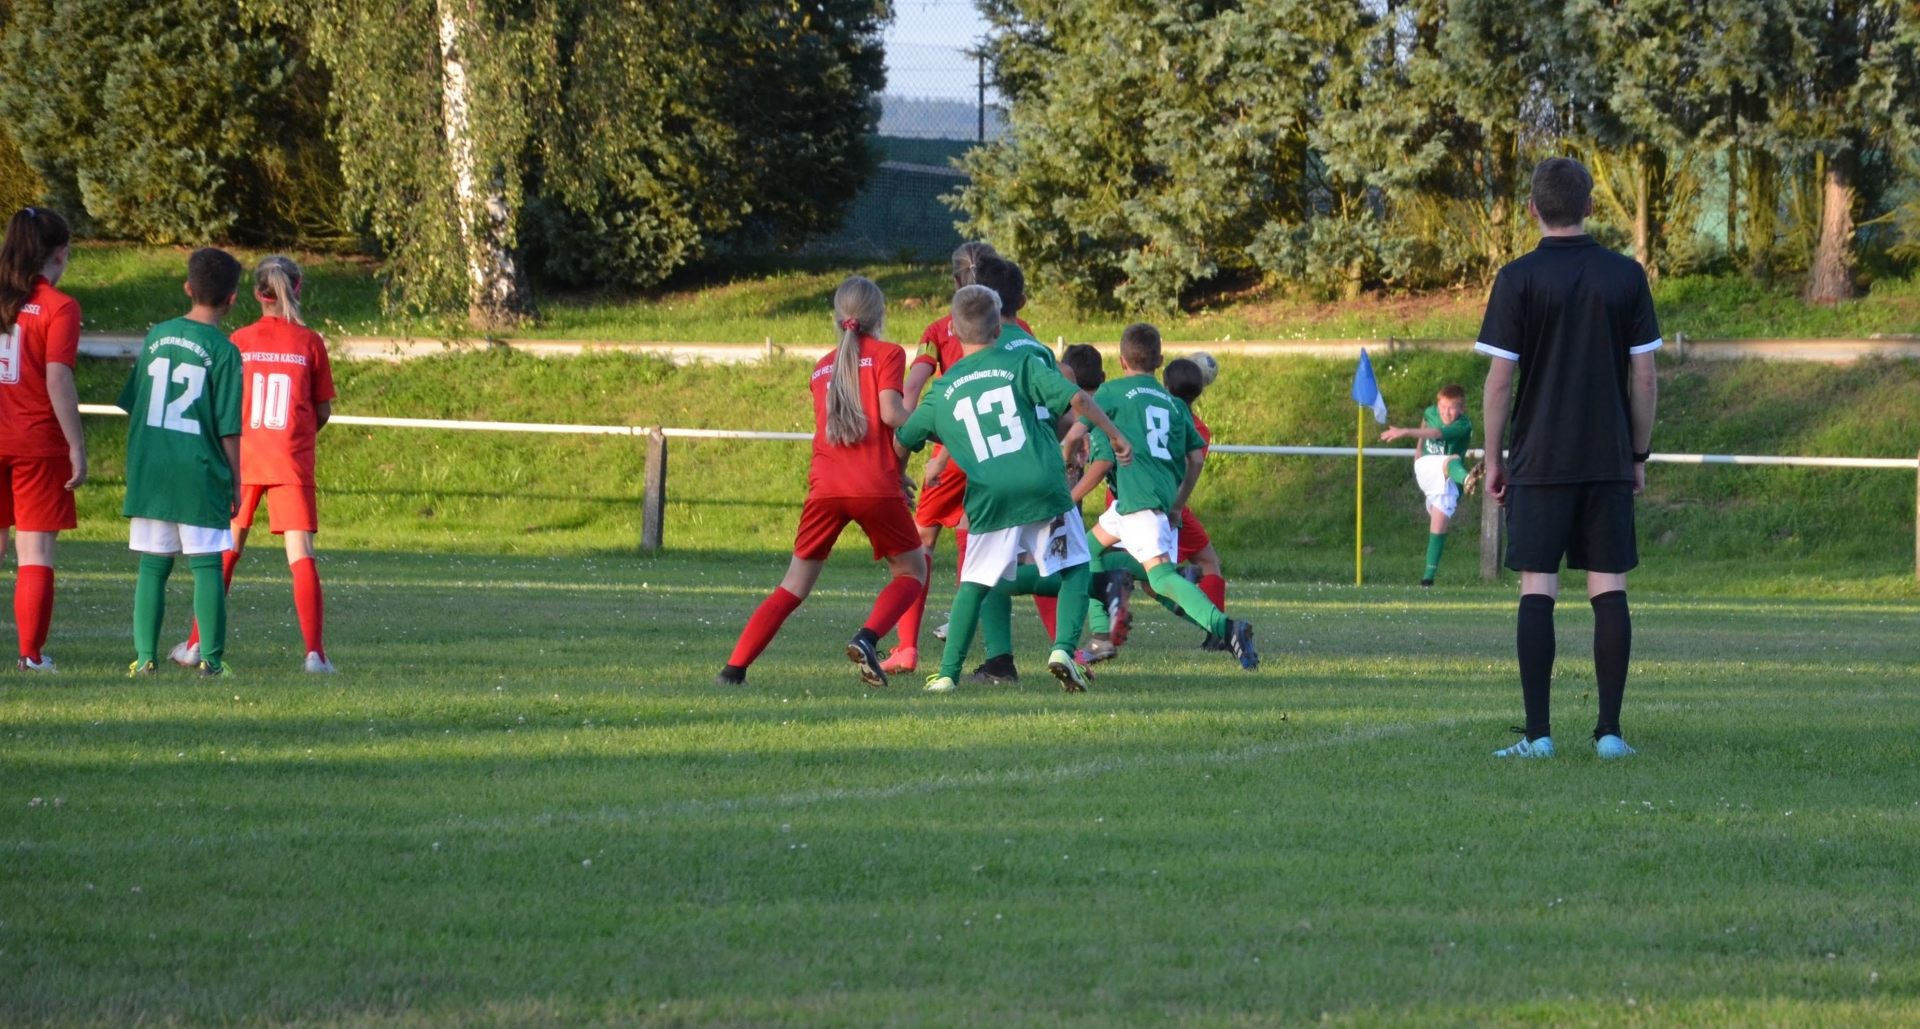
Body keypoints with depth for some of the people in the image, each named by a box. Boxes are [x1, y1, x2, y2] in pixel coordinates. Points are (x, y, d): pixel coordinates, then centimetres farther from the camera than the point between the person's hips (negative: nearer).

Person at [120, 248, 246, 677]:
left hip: (149, 473, 4)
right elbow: (228, 428, -8)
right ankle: (211, 658, 1)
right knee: (207, 566, 2)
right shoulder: (223, 351, -8)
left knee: (152, 567, 8)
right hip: (200, 476, -4)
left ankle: (145, 656, 5)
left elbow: (132, 407, 12)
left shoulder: (156, 337, 6)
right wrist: (234, 482, 1)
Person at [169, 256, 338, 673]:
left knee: (225, 552, 13)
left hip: (243, 460, 1)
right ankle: (315, 652, -12)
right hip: (293, 462, -1)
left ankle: (197, 644, 18)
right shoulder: (310, 342, -2)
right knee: (301, 555, -3)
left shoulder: (239, 341, -1)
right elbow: (324, 411, 4)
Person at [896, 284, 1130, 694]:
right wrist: (1116, 436, 5)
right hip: (1044, 487, -2)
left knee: (975, 583, 16)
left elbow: (902, 442, 21)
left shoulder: (942, 391, 11)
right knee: (1074, 569, 13)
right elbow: (1077, 399, -7)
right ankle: (1064, 648, -8)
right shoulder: (1020, 364, 3)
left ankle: (948, 673, 11)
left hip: (989, 501, 2)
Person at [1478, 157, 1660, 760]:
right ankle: (1610, 730, 0)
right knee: (1609, 591, 3)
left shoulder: (1518, 280, -5)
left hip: (1539, 461, -2)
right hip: (1610, 460, 2)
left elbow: (1500, 379, -5)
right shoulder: (1626, 277, 2)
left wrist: (1493, 460, 4)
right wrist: (1639, 455, 13)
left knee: (1537, 591, -1)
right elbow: (1645, 378, 3)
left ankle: (1538, 733, -5)